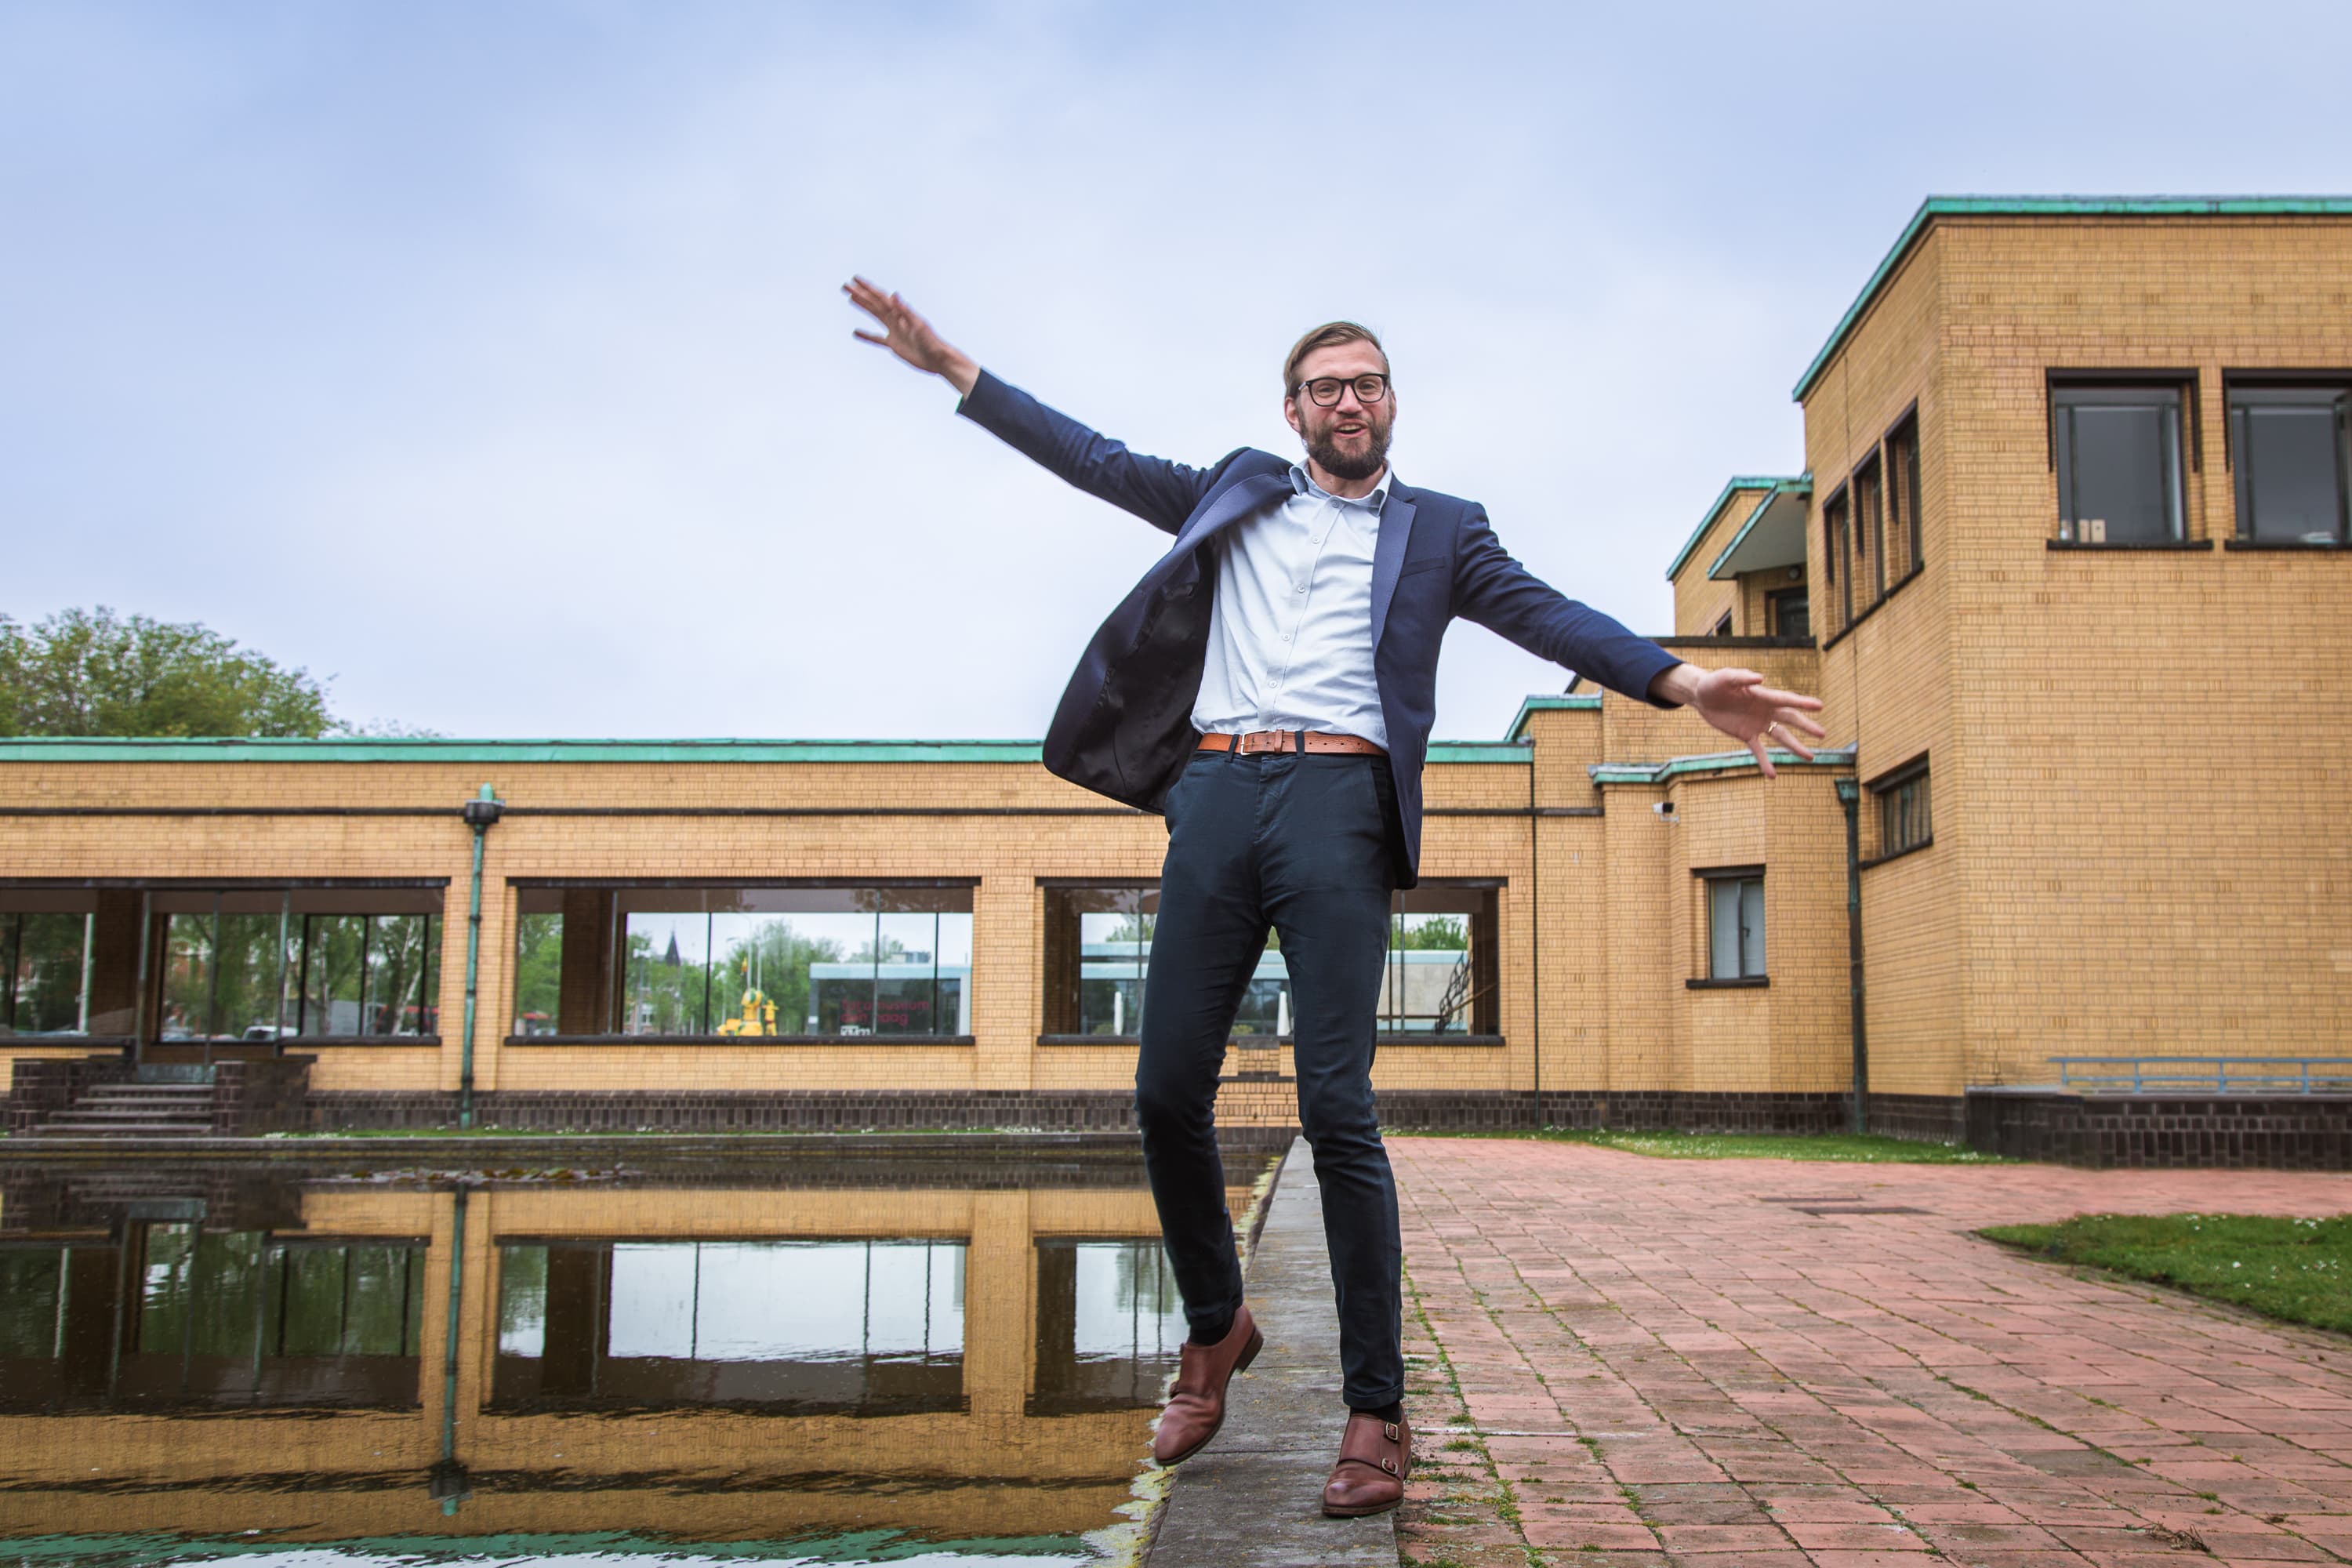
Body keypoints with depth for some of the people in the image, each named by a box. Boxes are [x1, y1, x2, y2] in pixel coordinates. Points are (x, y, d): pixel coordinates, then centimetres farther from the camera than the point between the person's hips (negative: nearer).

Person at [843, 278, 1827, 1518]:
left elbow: (1551, 618, 4)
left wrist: (1683, 683, -11)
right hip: (1216, 794, 3)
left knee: (1336, 1108, -10)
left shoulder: (1437, 529, 16)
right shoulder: (1237, 494, 23)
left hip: (1338, 802, -3)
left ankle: (1377, 1412, -1)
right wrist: (954, 368, 17)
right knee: (1167, 1093, 1)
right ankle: (1214, 1327, 25)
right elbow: (1096, 461, 21)